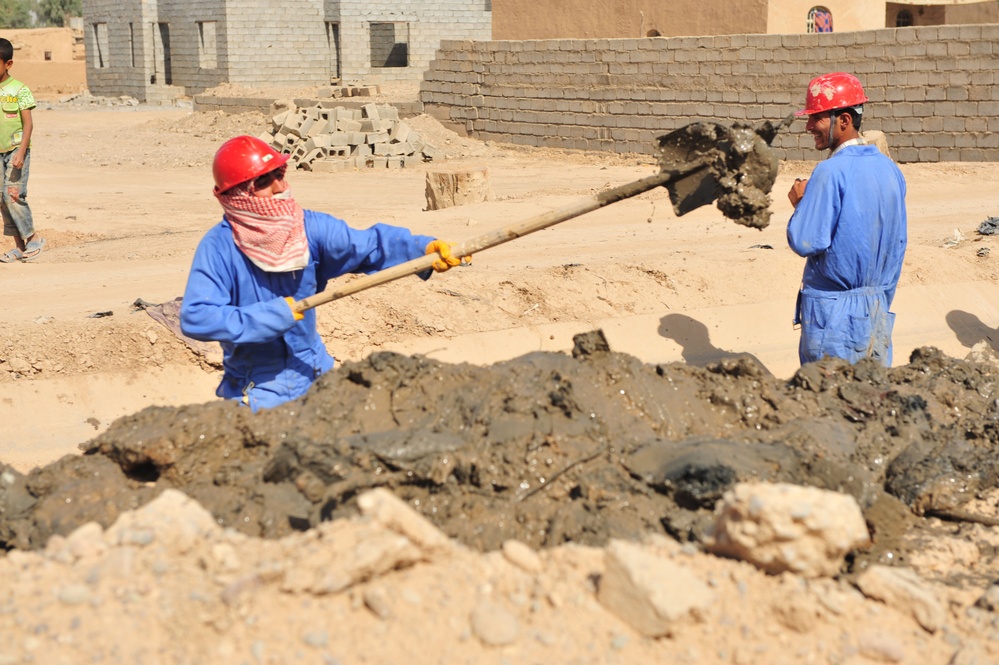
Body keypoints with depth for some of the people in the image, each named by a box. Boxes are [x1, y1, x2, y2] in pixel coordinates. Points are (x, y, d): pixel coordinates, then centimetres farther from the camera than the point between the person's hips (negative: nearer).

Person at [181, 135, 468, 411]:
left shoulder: (308, 226, -6)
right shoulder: (219, 247, -19)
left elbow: (366, 244, -15)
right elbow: (195, 318, -27)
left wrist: (422, 247, -33)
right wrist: (272, 315, -26)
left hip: (313, 374, 5)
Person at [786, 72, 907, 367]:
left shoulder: (831, 172, -16)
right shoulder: (890, 169, 8)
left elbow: (805, 242, -19)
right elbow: (898, 246, 14)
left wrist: (800, 203, -1)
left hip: (833, 312, -7)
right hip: (878, 307, 7)